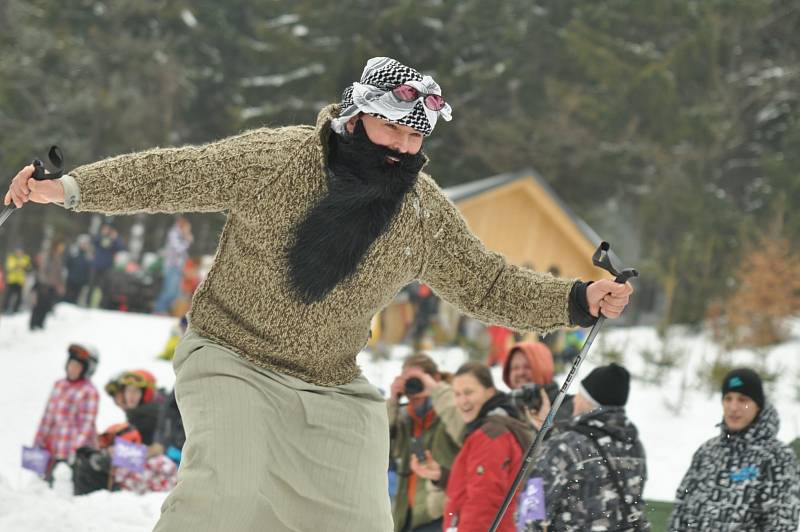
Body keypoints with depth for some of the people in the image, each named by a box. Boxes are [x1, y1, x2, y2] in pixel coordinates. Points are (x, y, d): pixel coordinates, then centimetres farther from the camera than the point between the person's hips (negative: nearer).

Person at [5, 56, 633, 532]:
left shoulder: (426, 216, -5)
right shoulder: (271, 160, -16)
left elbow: (487, 284, 4)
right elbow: (174, 175, -10)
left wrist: (576, 300, -8)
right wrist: (70, 187, -17)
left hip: (334, 391, 4)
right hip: (232, 360, -4)